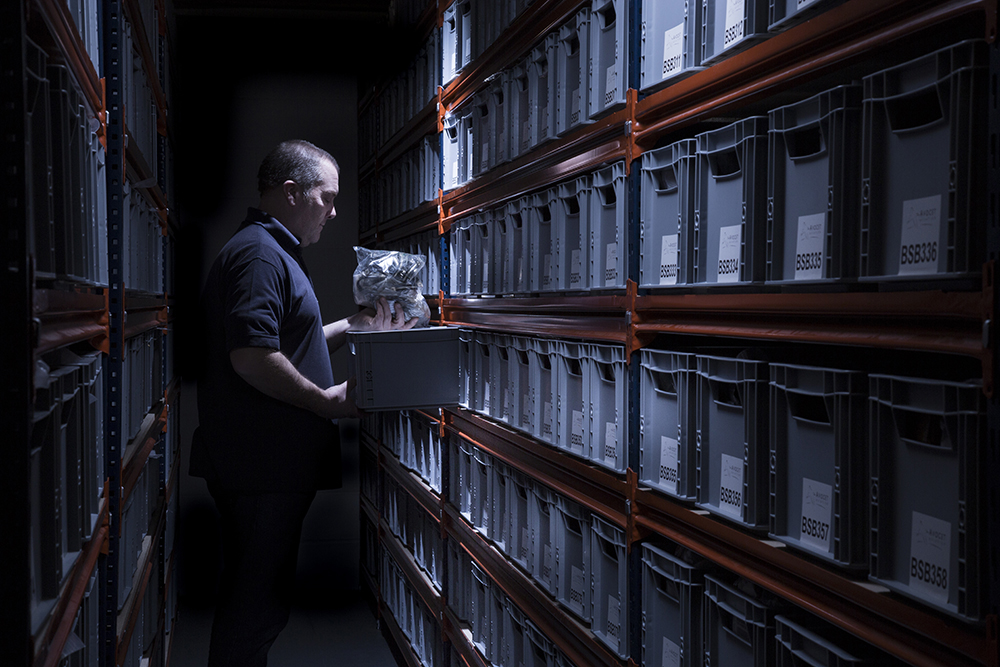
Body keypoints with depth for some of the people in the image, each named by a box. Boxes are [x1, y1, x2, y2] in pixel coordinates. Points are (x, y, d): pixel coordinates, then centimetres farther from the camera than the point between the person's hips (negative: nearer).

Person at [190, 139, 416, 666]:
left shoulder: (271, 251, 21)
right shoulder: (260, 252, -14)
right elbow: (251, 355, -26)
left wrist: (353, 327, 18)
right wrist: (325, 400, -16)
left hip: (268, 461, 11)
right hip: (265, 465, -11)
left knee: (254, 598, 17)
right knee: (257, 605, -3)